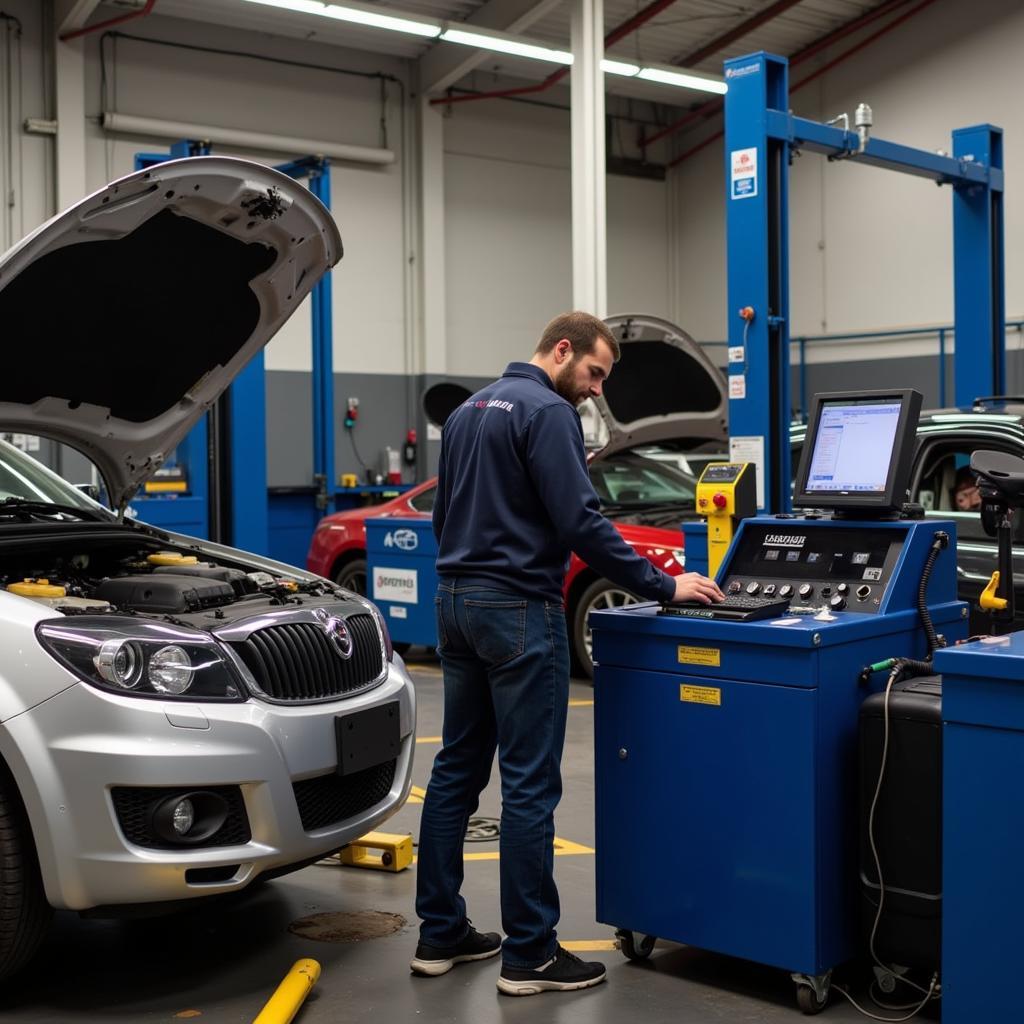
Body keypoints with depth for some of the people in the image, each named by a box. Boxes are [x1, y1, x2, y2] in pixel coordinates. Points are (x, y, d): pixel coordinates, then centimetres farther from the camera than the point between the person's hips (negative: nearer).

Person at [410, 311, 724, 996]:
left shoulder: (468, 411, 17)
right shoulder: (548, 412, -11)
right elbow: (581, 523, -19)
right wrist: (663, 587, -13)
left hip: (456, 603, 9)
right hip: (519, 611, -9)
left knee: (457, 770, 12)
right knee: (530, 783, -3)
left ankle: (440, 934, 19)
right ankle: (530, 955, 4)